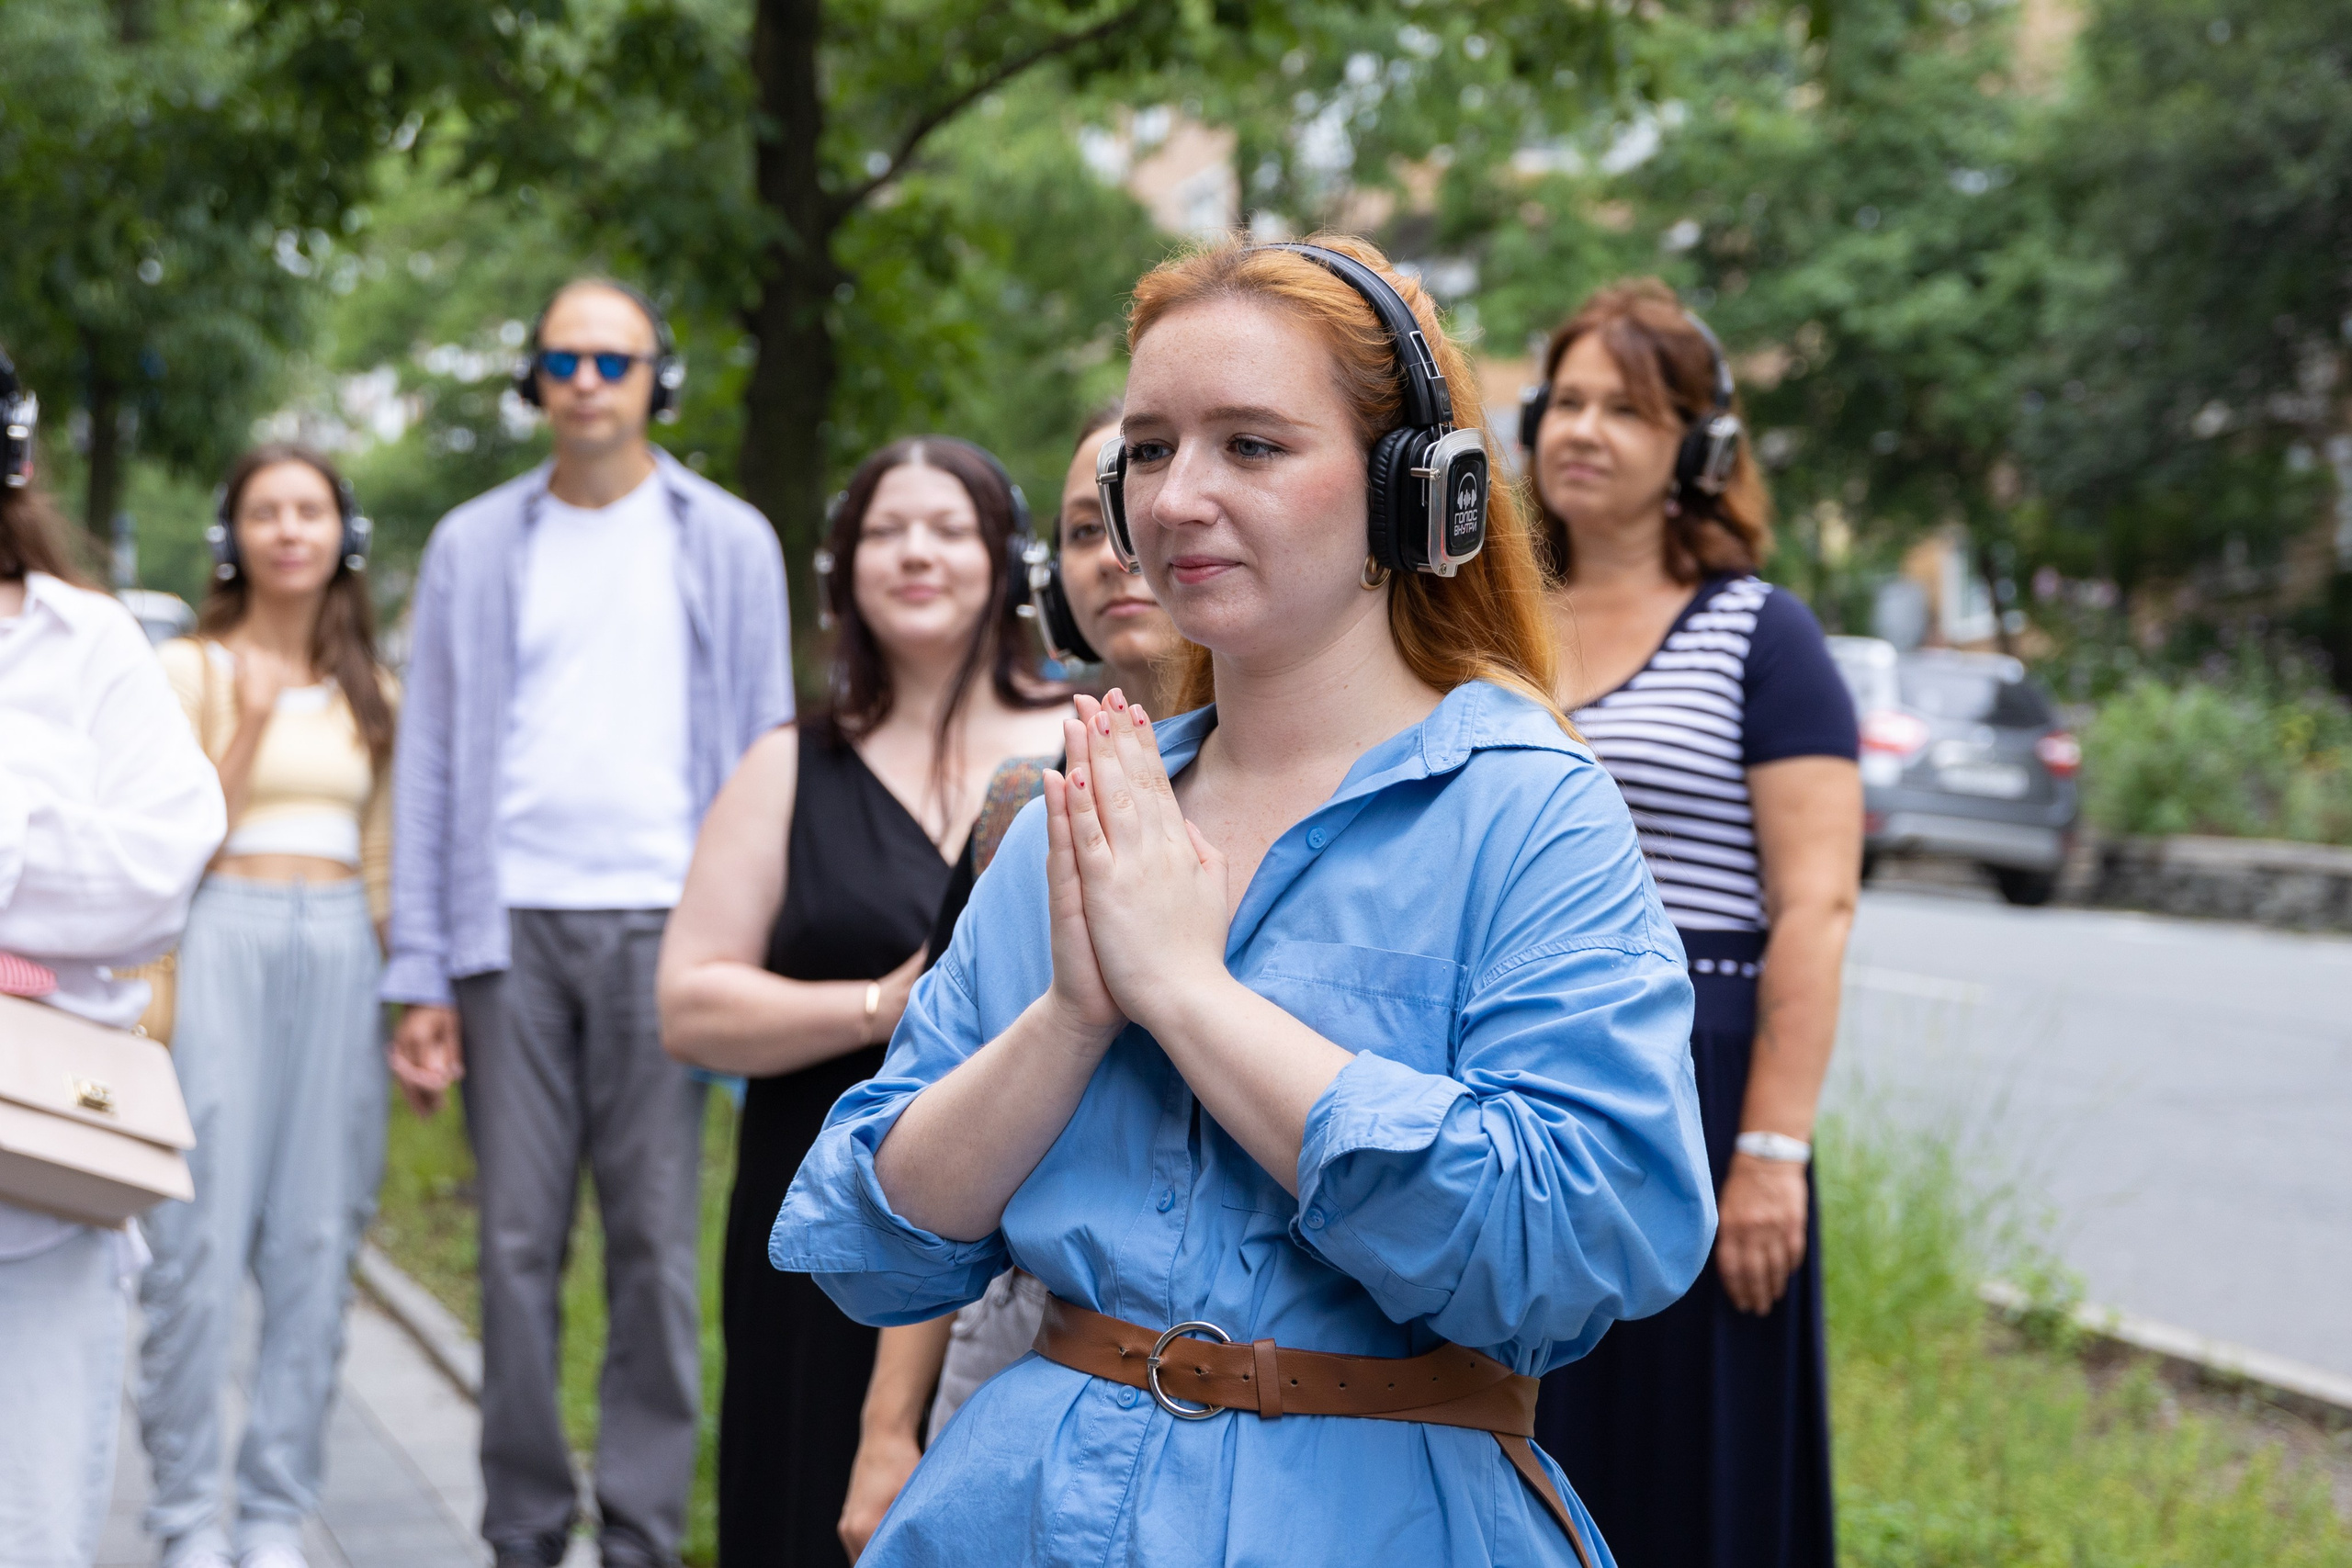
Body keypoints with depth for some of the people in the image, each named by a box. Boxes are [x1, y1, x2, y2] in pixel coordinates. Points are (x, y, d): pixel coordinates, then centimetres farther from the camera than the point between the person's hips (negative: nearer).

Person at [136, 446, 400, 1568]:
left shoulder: (368, 693, 16)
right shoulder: (188, 668, 3)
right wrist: (247, 727, -11)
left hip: (339, 957, 4)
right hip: (221, 942, -4)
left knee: (316, 1243, 1)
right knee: (202, 1240, -7)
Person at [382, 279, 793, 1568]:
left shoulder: (728, 543, 9)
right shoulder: (475, 545, 12)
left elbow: (763, 754, 6)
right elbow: (430, 763, 10)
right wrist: (420, 977, 1)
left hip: (663, 925, -1)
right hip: (511, 927, 1)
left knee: (656, 1245, -1)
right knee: (518, 1242, 1)